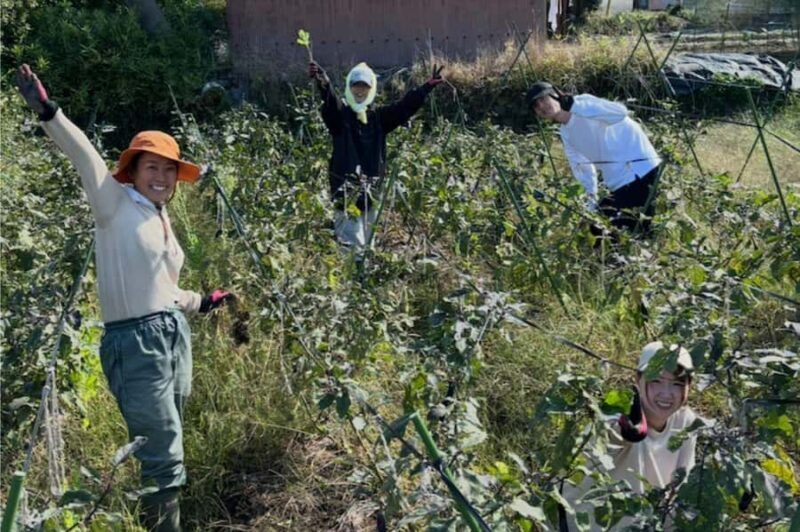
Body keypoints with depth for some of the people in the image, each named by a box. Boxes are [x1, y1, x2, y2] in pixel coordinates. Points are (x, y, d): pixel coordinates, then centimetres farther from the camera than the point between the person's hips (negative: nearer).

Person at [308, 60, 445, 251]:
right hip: (345, 189, -4)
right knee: (350, 245, -11)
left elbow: (404, 106, 6)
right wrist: (324, 83, -41)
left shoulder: (379, 117, 12)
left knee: (366, 242, 12)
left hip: (371, 190, 5)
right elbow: (330, 101, -19)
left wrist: (427, 86, -5)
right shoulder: (340, 114, 0)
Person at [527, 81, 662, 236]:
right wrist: (591, 201, 11)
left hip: (641, 169, -9)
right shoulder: (565, 133, 12)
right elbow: (583, 167, 18)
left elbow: (620, 113, -31)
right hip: (618, 182, 9)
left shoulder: (583, 103, -12)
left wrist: (574, 105, -38)